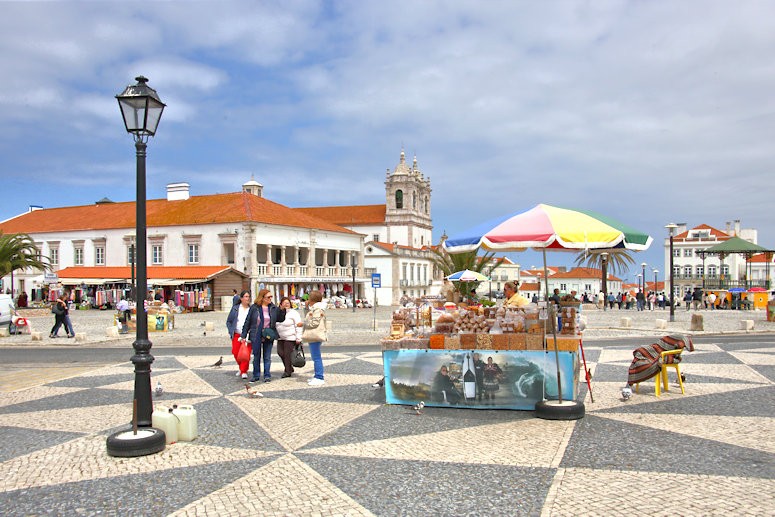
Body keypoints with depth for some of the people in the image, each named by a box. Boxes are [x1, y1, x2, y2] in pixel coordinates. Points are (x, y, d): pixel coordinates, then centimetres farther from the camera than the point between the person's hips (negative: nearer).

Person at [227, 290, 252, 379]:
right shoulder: (235, 308, 8)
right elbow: (229, 321, 15)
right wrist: (231, 332, 5)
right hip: (236, 335, 2)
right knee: (235, 352, -1)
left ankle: (244, 371, 2)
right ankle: (241, 367, 25)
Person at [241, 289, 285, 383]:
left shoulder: (273, 308, 3)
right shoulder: (254, 308, -3)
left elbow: (280, 319, 10)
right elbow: (247, 322, 1)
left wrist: (282, 310, -7)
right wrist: (243, 335, 1)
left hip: (268, 336, 1)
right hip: (256, 336, -1)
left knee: (267, 357, 6)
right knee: (256, 356, 9)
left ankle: (267, 375, 14)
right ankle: (256, 376, 20)